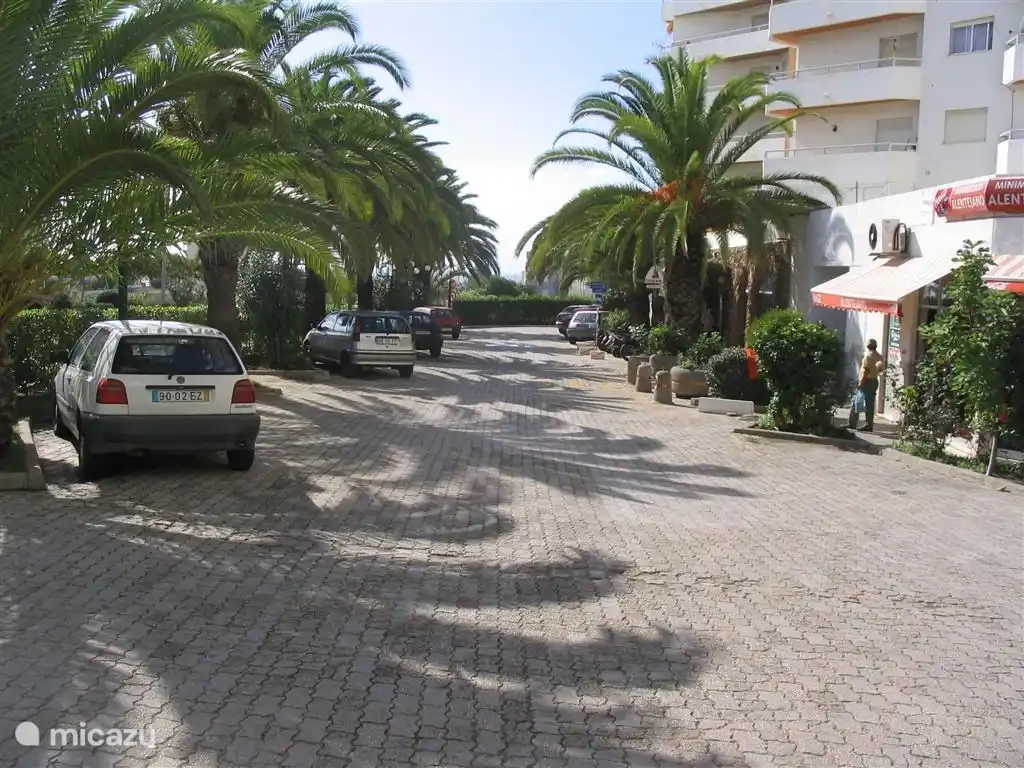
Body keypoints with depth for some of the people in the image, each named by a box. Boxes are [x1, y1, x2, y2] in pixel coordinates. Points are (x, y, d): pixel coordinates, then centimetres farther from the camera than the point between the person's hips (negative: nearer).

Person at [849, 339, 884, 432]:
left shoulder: (868, 356, -13)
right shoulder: (879, 357, 8)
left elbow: (865, 370, -18)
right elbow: (880, 370, 12)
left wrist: (861, 382, -17)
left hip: (866, 381, -7)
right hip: (875, 381, 7)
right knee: (870, 404, 8)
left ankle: (852, 424, -1)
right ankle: (869, 425, 8)